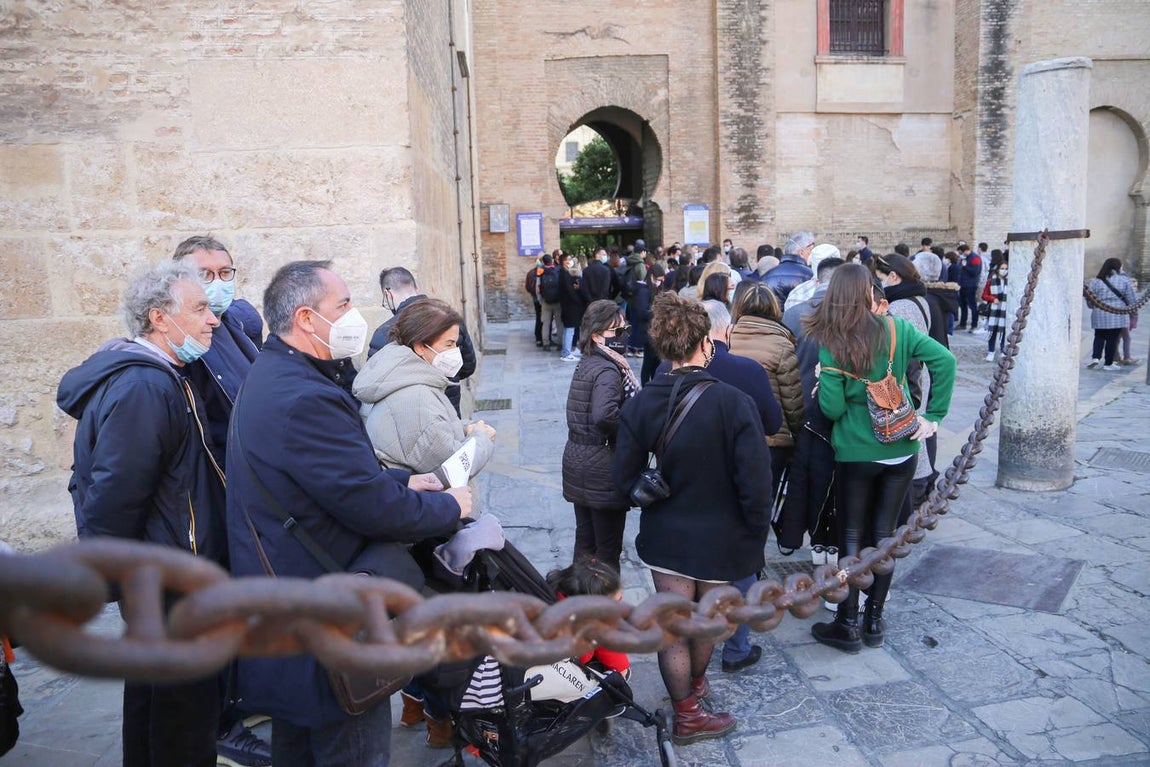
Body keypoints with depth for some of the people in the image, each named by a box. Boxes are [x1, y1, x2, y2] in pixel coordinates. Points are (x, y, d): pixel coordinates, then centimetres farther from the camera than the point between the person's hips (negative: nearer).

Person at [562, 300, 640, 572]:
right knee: (608, 549, 4)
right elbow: (604, 415, -36)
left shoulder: (586, 364, 9)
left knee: (584, 541, 18)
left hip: (577, 461, 9)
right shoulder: (608, 370, -19)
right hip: (603, 469, -9)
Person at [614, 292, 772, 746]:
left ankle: (685, 710, 36)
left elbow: (625, 480, -10)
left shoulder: (638, 406, -13)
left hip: (665, 537, 2)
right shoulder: (733, 402, -22)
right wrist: (755, 534, -4)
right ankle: (695, 682, 49)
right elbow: (755, 485, -22)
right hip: (721, 539, -1)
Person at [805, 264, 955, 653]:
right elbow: (944, 360, -10)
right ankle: (874, 621, 23)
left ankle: (848, 625, 16)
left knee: (851, 537, 8)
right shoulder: (896, 328, -4)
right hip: (901, 449, 3)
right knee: (884, 534, 12)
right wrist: (933, 416, -5)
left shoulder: (830, 344, -12)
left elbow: (832, 408, -15)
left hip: (855, 453, -3)